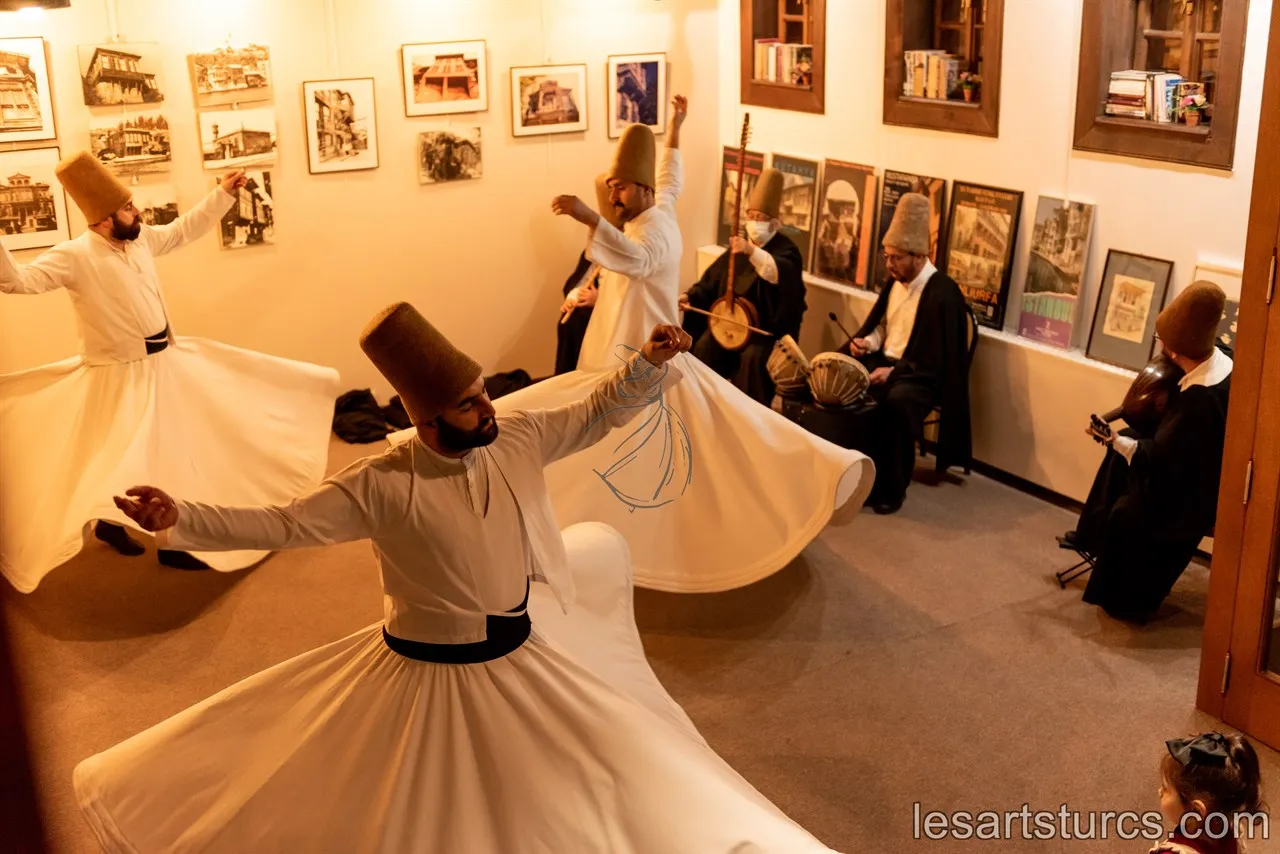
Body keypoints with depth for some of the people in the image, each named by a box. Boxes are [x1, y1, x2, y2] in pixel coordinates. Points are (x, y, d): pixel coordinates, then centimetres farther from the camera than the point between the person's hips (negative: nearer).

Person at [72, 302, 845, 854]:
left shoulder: (518, 440, -10)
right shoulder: (383, 486, -23)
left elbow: (594, 415, 3)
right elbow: (283, 525, -21)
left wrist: (648, 363, -9)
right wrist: (179, 518, -31)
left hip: (526, 660, 5)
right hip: (429, 674, -4)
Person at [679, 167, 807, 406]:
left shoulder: (786, 249, -9)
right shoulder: (738, 246, 10)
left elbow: (780, 274, -34)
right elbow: (712, 280, 12)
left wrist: (752, 251, -48)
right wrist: (690, 296, -6)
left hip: (768, 327, -5)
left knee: (753, 357, -31)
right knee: (704, 346, -19)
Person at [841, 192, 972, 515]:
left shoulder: (943, 293, -19)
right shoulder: (896, 280, 4)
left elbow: (937, 359, -20)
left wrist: (894, 372, -26)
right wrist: (867, 342, -2)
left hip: (922, 376, -8)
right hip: (885, 361, 8)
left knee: (895, 402, -37)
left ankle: (891, 488, -20)